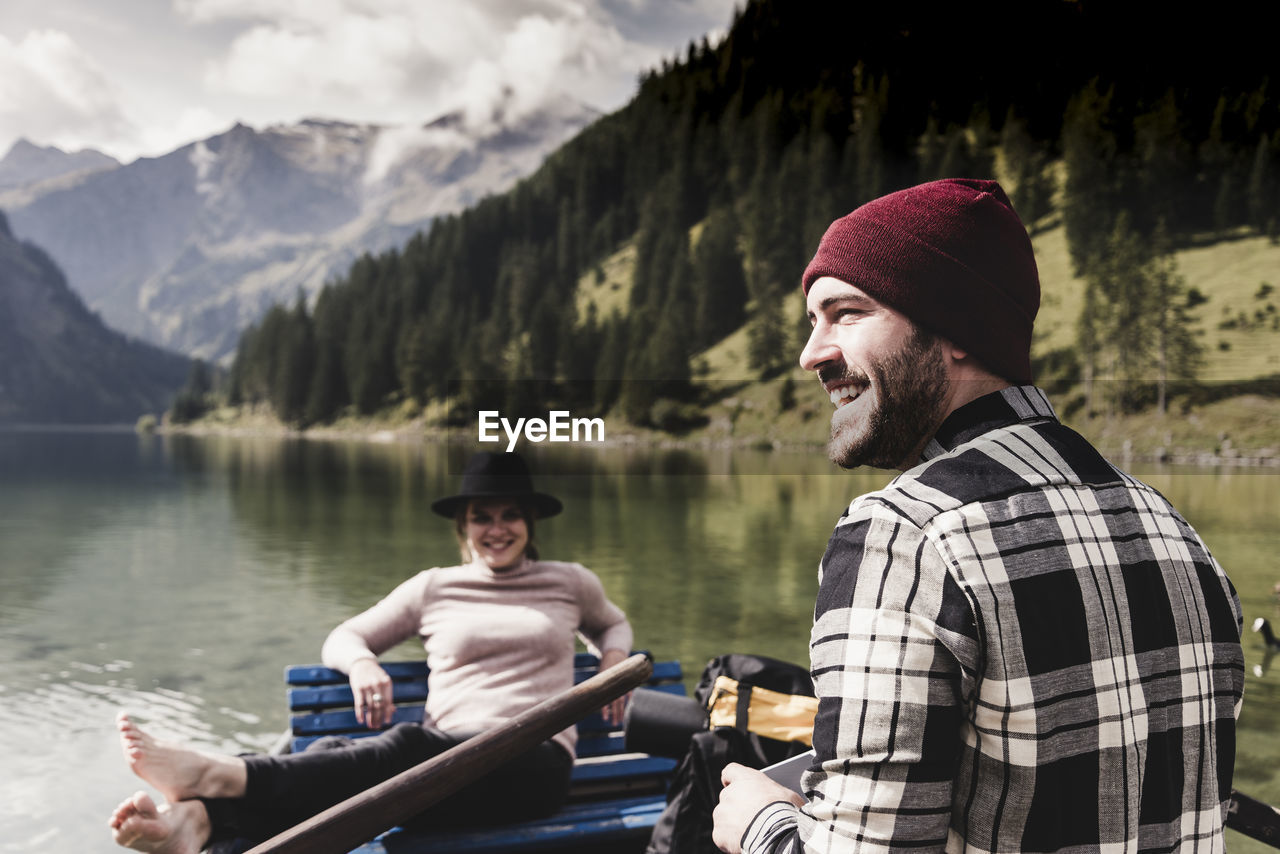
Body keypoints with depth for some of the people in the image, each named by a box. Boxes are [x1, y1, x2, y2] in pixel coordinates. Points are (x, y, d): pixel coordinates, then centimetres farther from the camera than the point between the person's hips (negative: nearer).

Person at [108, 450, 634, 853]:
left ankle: (223, 776, -47)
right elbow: (342, 638, 23)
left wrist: (615, 659, 14)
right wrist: (362, 663, -2)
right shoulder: (433, 587, 19)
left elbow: (613, 624, 39)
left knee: (409, 745, -36)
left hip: (536, 764, -2)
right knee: (338, 758, -34)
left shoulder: (570, 582, 18)